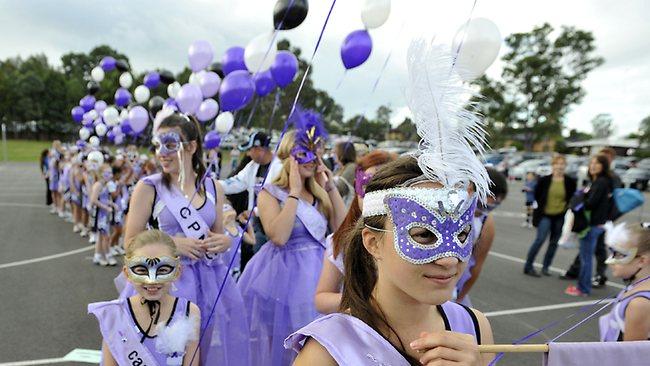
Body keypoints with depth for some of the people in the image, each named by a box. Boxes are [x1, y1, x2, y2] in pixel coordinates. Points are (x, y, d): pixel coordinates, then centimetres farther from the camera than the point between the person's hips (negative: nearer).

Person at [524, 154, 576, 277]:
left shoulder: (570, 182, -2)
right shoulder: (544, 180, -5)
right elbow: (537, 195, 8)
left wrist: (566, 207, 0)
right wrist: (541, 206, 3)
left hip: (560, 217, 3)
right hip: (545, 215, -3)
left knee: (554, 243, 8)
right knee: (540, 239, -11)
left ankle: (545, 267, 20)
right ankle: (528, 266, -2)